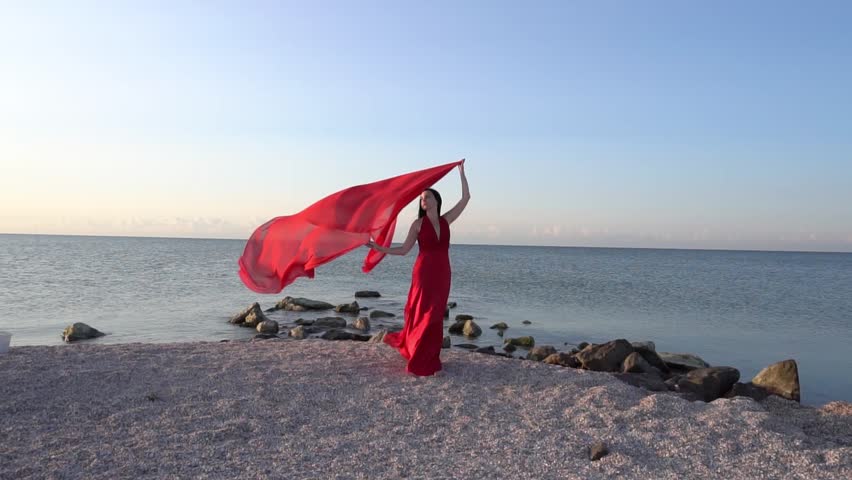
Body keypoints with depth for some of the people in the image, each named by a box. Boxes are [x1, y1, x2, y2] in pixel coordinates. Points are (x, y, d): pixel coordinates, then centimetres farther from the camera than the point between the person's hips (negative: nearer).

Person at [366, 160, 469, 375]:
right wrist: (379, 248, -10)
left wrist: (461, 172, 9)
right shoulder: (418, 224, 0)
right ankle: (421, 362, 11)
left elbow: (465, 198, 8)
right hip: (424, 273, -4)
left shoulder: (445, 220, 8)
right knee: (425, 316, -1)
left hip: (442, 274, 4)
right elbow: (404, 249, -1)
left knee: (436, 316, 8)